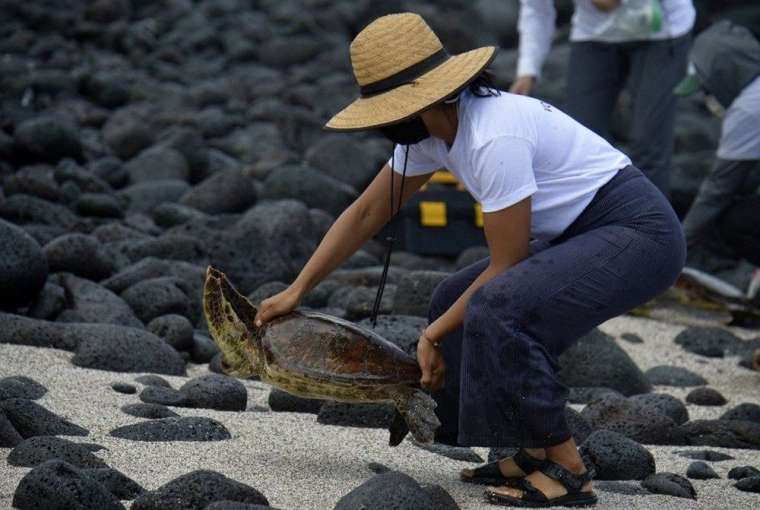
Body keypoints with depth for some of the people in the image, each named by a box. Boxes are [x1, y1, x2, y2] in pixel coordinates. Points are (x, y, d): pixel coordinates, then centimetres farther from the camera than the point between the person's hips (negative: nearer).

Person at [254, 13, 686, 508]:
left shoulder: (495, 138, -25)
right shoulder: (432, 131, 3)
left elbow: (505, 266, -19)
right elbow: (365, 214, 14)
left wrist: (434, 335, -8)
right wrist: (296, 291, 12)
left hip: (639, 233, -10)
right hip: (582, 235, 10)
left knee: (497, 308, -28)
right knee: (455, 302, 10)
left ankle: (565, 468, -16)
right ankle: (518, 452, 11)